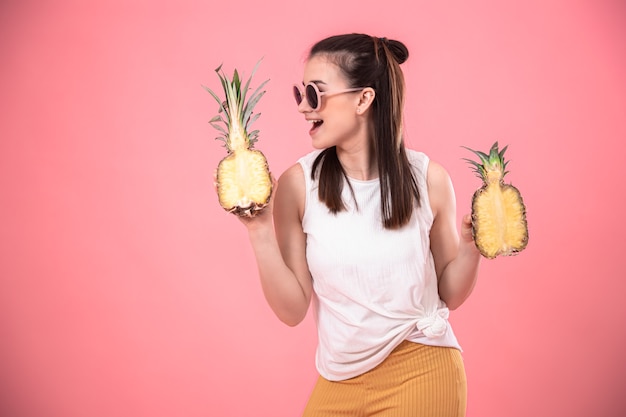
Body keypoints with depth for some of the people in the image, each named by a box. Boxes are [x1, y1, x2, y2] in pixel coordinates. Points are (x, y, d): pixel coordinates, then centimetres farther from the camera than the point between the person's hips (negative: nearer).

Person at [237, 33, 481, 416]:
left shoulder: (428, 179, -9)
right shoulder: (298, 184, -9)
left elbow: (450, 295, 3)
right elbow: (292, 310, -8)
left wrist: (472, 247, -15)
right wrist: (260, 230, -17)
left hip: (422, 376, -1)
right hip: (339, 382, 1)